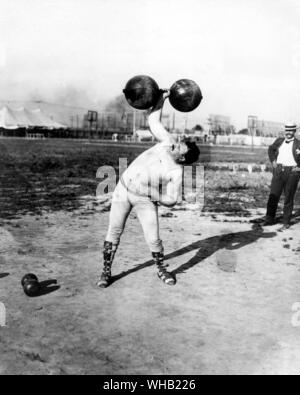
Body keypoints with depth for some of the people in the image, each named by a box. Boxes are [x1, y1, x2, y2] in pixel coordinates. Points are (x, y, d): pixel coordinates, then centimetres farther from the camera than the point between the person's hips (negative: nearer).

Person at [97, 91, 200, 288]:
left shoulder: (177, 172, -17)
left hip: (145, 200, -3)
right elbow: (153, 120, 4)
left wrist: (151, 194, -26)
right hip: (123, 188, 4)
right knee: (114, 231, 2)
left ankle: (162, 269, 23)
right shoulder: (168, 142, -6)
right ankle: (106, 271, 13)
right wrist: (162, 98, -1)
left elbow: (172, 200, -15)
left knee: (153, 239, -5)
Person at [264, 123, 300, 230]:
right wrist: (273, 161, 13)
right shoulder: (279, 141, 8)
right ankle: (270, 219, 14)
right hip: (279, 171, 3)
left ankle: (286, 223, 13)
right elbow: (271, 149, 26)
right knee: (273, 196, 3)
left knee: (289, 199, 4)